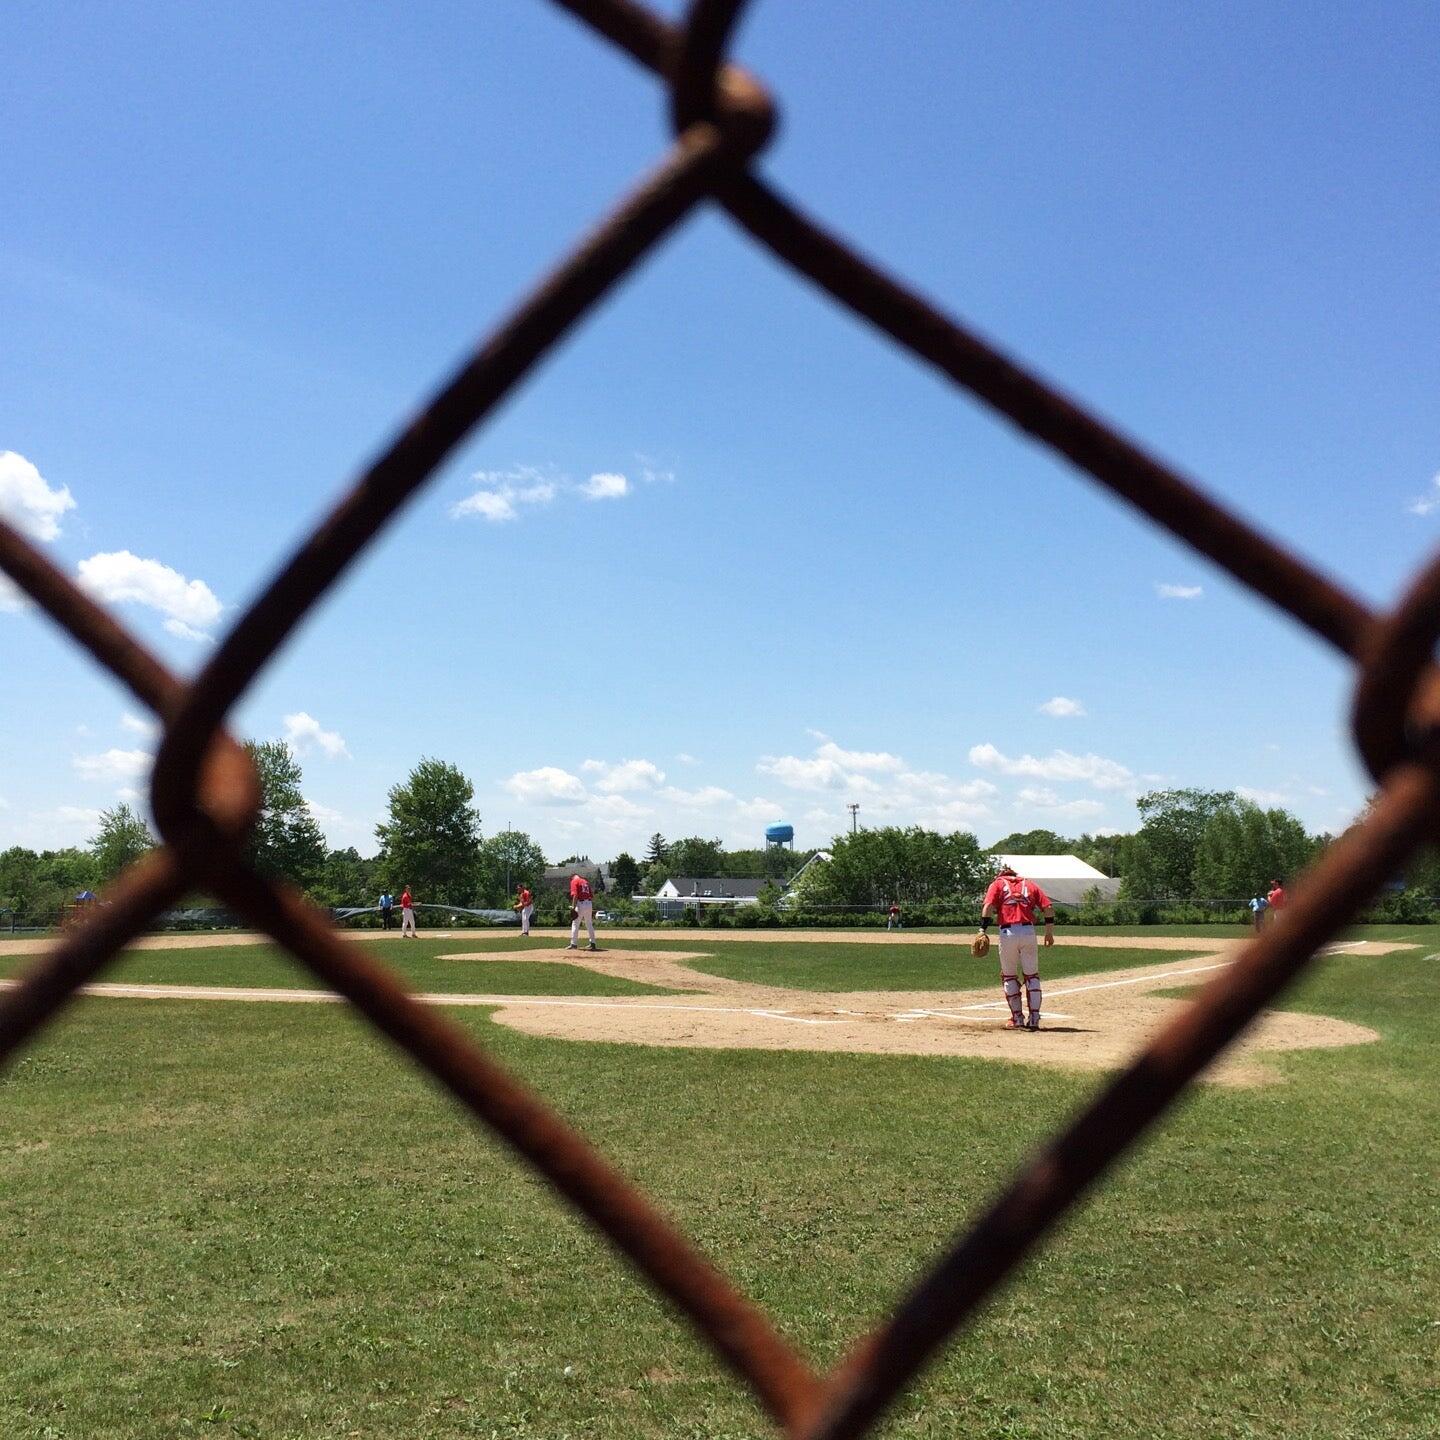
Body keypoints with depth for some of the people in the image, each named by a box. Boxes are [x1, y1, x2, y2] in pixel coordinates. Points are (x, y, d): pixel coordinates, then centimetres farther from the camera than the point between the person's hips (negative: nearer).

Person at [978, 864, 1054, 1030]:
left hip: (1008, 933, -2)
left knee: (1009, 976, 12)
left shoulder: (997, 884, 12)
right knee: (1032, 976, 12)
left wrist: (983, 930, -10)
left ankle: (1017, 1019, 12)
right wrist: (1049, 932, 11)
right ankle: (1034, 1019, 9)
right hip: (1029, 932, 2)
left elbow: (988, 907, -5)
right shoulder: (1029, 884, 20)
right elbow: (1048, 907, 8)